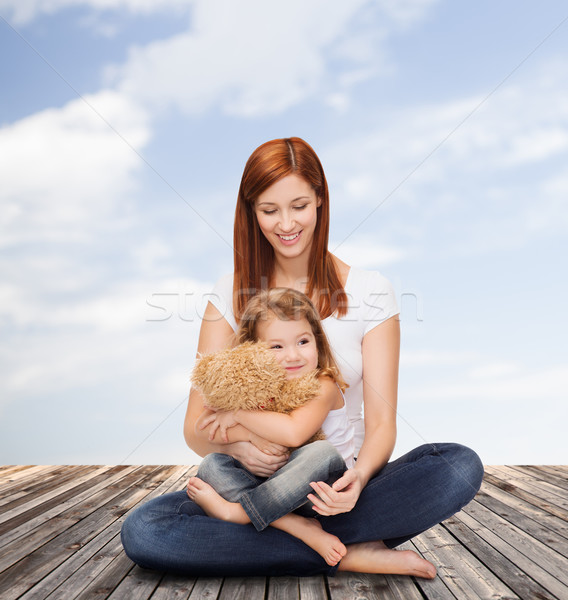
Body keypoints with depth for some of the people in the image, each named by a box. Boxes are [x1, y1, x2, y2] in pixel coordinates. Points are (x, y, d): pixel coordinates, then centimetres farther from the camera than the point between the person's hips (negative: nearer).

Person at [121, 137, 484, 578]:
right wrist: (235, 444, -25)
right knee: (141, 532, -26)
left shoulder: (369, 292, 0)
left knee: (461, 468, -26)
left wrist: (358, 478, -27)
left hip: (339, 486, 0)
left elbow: (381, 421, -5)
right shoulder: (231, 295, 2)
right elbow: (197, 426, -1)